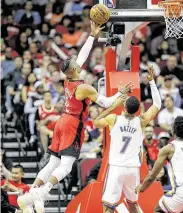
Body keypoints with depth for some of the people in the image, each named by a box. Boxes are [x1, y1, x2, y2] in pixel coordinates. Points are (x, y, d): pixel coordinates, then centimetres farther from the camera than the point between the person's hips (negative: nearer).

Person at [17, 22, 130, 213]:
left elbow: (82, 56, 17)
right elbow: (106, 103, -8)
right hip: (73, 125, -8)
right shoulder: (84, 88, -15)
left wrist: (93, 36, 21)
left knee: (53, 164, 9)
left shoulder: (67, 81, 6)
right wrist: (119, 93, 6)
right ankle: (40, 195, -34)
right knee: (66, 166, -15)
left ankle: (27, 197, 3)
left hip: (62, 122, 8)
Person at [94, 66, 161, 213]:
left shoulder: (114, 118, -6)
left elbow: (96, 123, 15)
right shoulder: (141, 121, -1)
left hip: (116, 168, -3)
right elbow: (157, 105, 14)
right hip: (133, 169, 3)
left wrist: (112, 107, 14)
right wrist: (152, 81, 15)